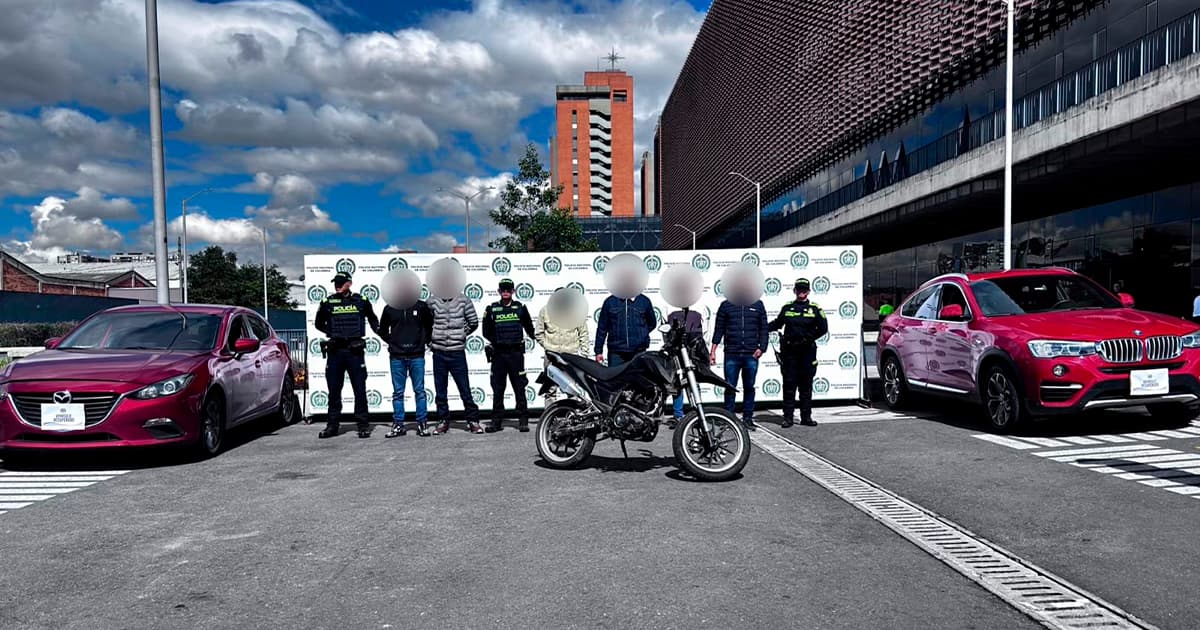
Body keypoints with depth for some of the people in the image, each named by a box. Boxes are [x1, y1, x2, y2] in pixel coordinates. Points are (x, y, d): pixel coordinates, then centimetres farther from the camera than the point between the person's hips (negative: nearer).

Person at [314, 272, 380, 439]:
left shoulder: (361, 301, 4)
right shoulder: (328, 303, 6)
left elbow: (373, 319, 19)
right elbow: (319, 323, 20)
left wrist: (379, 331, 5)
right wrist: (331, 332, 7)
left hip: (355, 351, -2)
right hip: (335, 351, 2)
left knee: (360, 390, 1)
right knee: (334, 390, 7)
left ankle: (363, 424, 7)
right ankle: (332, 424, 16)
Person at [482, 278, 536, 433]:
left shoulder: (520, 308, 8)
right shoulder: (492, 309, 7)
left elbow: (529, 328, 17)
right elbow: (486, 331, 10)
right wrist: (496, 341, -3)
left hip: (516, 352, -1)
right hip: (498, 354, 1)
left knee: (520, 388, -1)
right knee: (497, 389, 5)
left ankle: (523, 420, 5)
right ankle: (497, 420, 12)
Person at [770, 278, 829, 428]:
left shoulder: (814, 309, 4)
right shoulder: (787, 307, 9)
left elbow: (823, 328, 3)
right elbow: (777, 324, 19)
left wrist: (809, 338, -2)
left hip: (807, 352, 0)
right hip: (789, 351, 0)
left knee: (806, 385, 6)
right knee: (789, 384, 1)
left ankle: (806, 417, 13)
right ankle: (787, 417, 5)